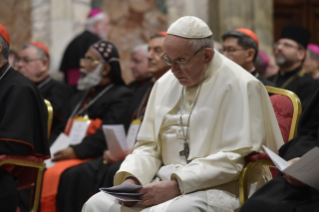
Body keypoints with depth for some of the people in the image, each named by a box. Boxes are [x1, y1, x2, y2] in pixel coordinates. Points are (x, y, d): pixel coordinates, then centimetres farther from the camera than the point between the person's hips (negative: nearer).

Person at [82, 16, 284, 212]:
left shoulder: (240, 86, -7)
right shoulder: (165, 84, 13)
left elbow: (235, 158, -13)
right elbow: (148, 145, 16)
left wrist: (177, 185, -20)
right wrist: (131, 179, -6)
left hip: (216, 188, -6)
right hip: (166, 181, 6)